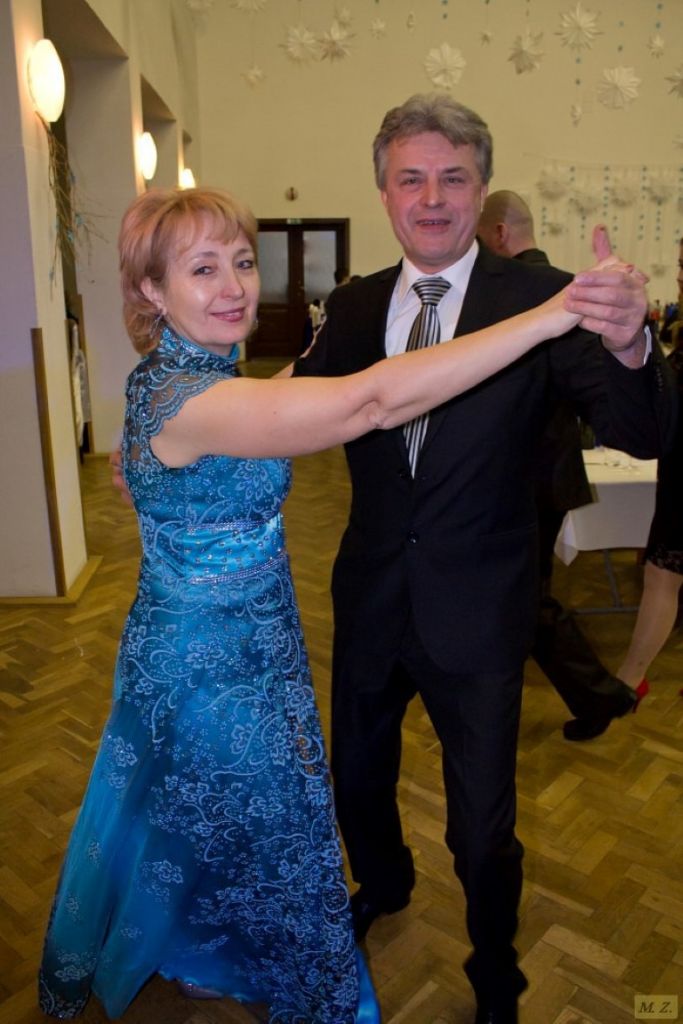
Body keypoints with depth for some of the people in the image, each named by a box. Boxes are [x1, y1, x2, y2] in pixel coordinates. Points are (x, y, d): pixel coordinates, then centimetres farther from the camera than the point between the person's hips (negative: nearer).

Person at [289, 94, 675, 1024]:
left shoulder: (538, 297, -13)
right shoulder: (355, 306, -1)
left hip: (477, 616, -3)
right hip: (371, 601, 4)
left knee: (483, 831, 14)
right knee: (356, 782, 25)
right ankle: (384, 883, 59)